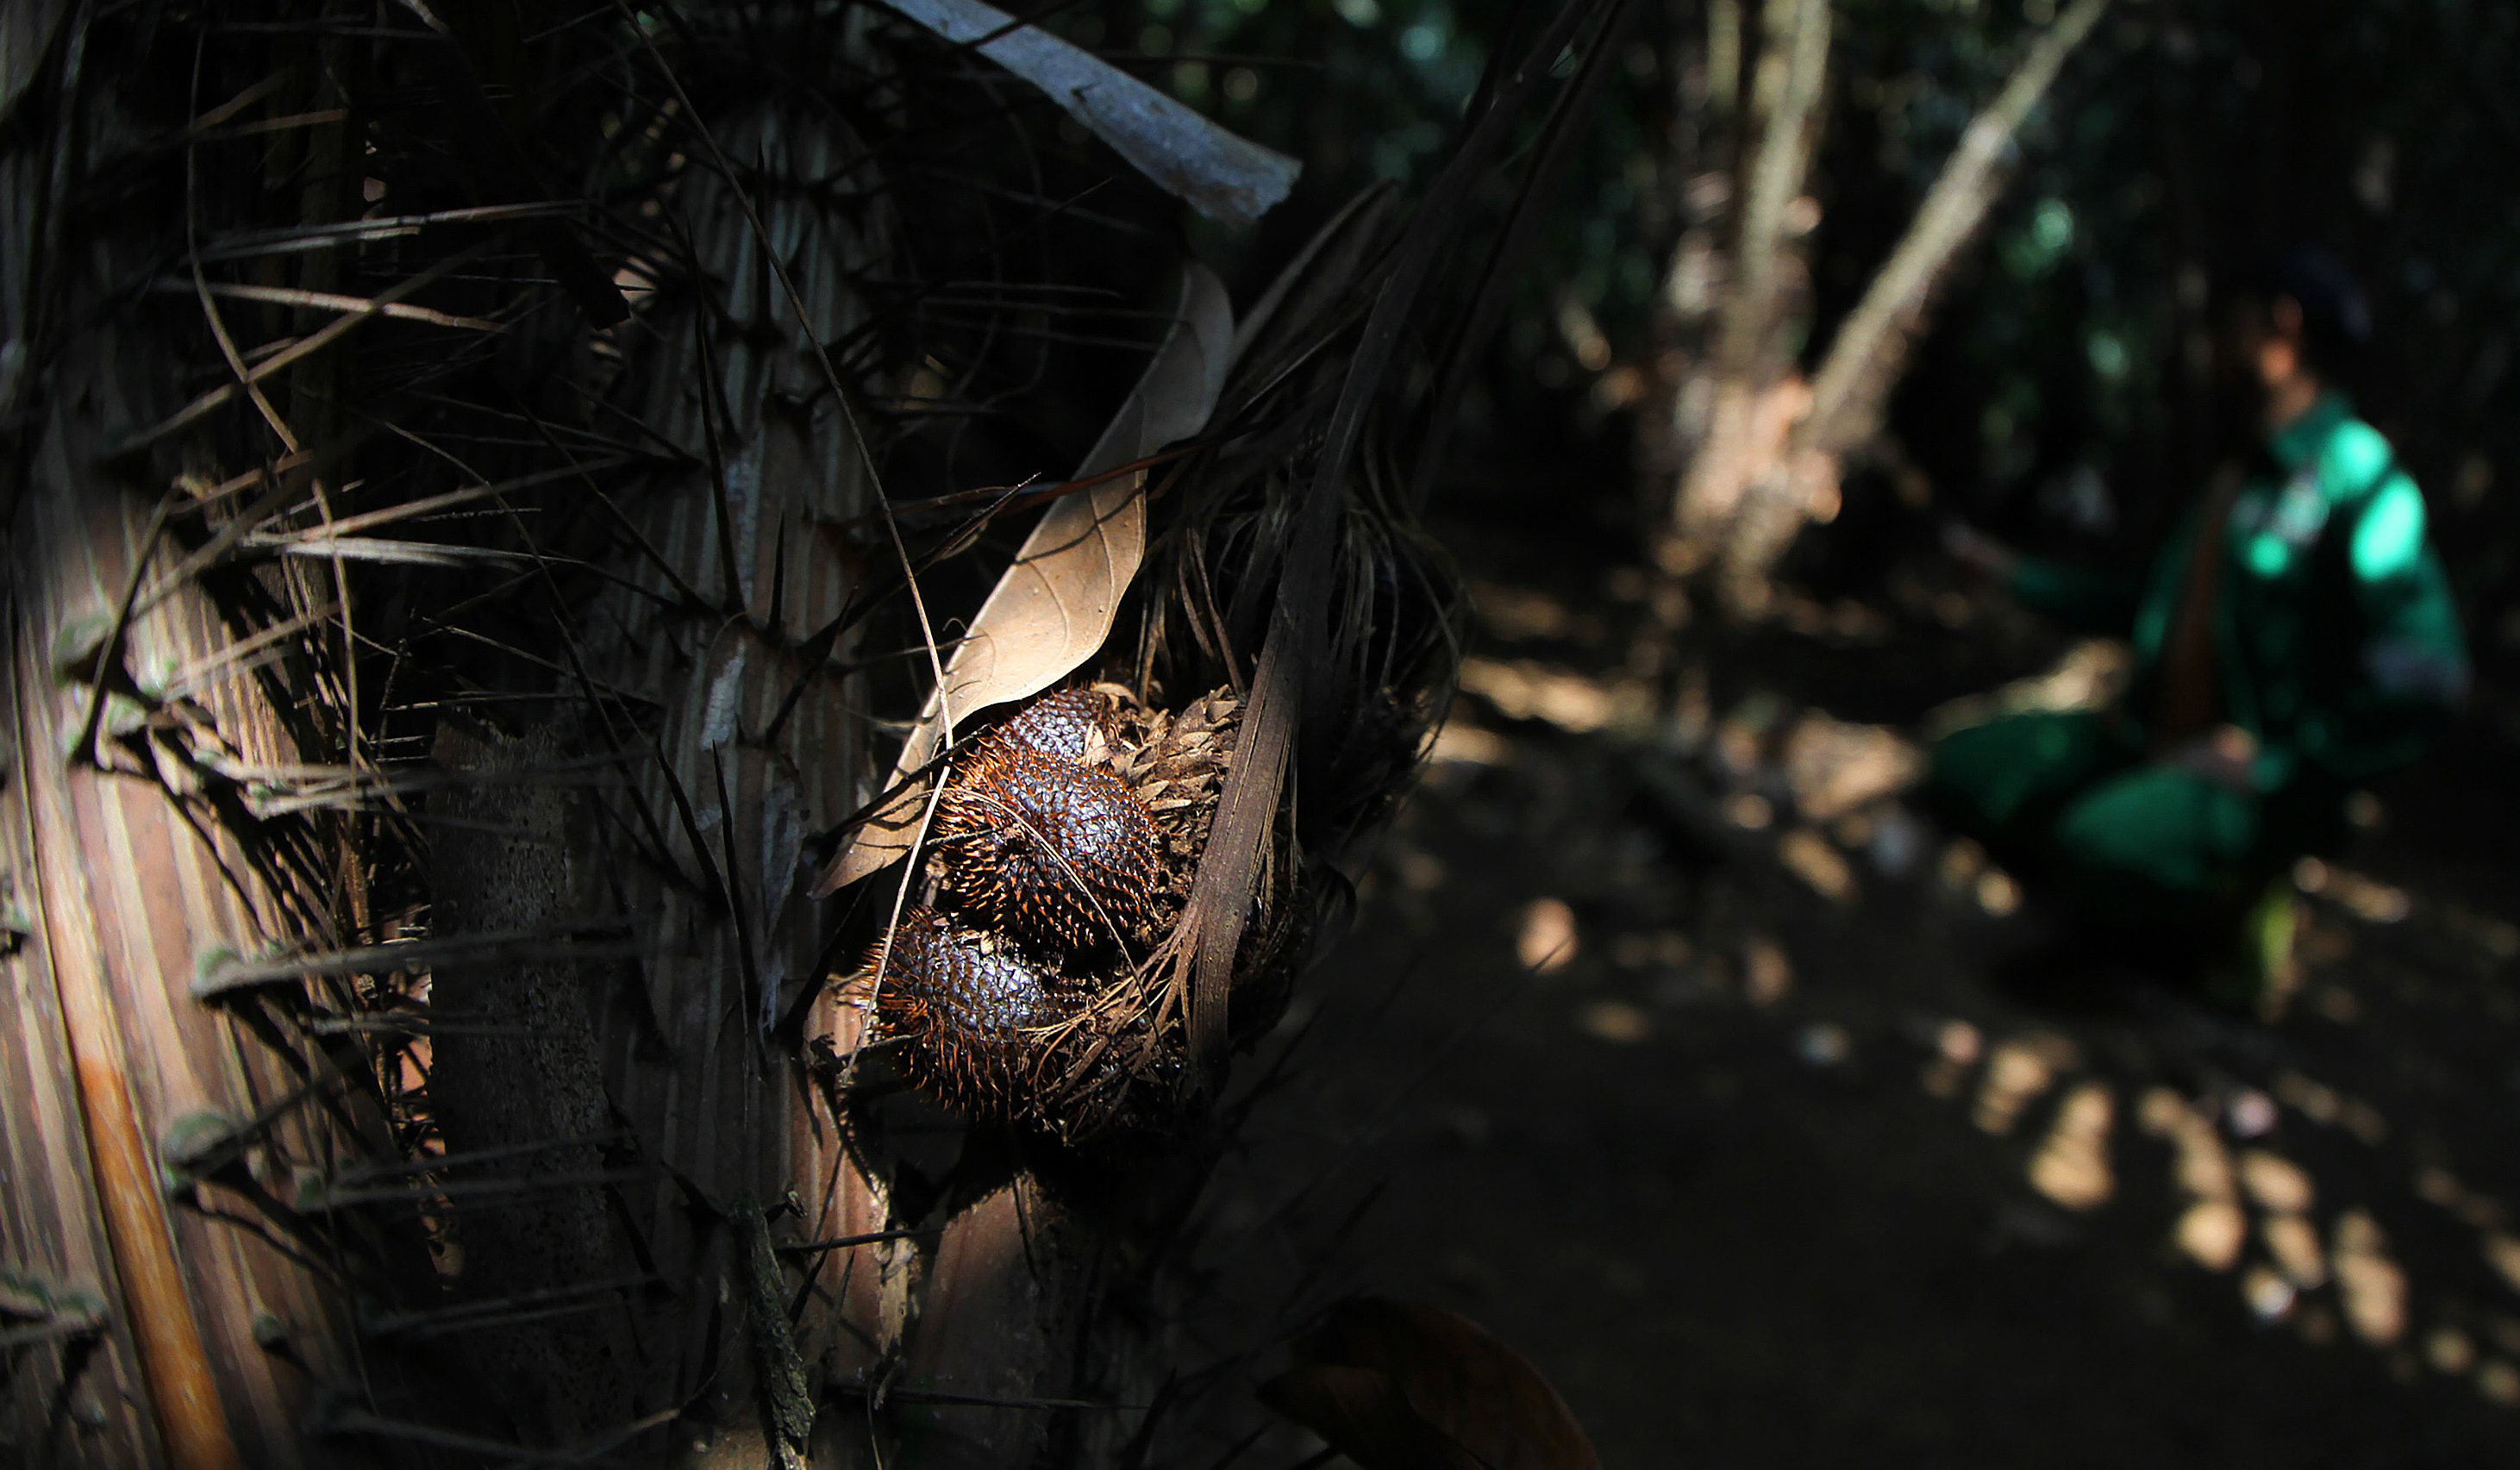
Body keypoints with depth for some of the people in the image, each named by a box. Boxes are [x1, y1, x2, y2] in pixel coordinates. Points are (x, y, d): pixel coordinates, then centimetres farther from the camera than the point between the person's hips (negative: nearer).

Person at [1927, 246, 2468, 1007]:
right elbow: (2156, 609, 27)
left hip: (2260, 773, -9)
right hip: (2157, 740, 9)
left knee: (2101, 844, -36)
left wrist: (2277, 768, -19)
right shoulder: (2240, 479, 16)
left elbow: (2428, 674, -20)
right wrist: (2014, 569, 29)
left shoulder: (2359, 479, -13)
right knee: (1965, 767, -1)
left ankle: (2231, 909, -5)